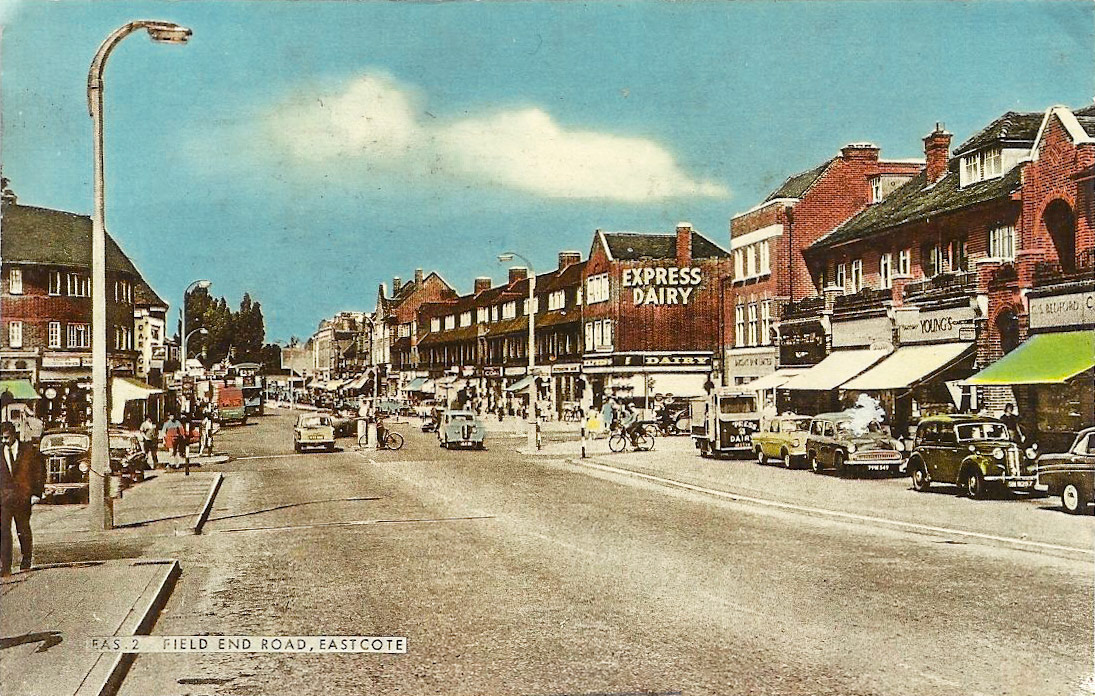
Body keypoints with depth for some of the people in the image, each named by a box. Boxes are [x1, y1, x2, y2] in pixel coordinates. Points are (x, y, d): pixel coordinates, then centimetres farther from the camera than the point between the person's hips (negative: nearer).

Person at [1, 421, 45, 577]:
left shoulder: (29, 450, 1)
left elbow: (40, 471, 5)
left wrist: (37, 493, -1)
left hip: (23, 498, -1)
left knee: (24, 530, 11)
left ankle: (26, 561, 30)